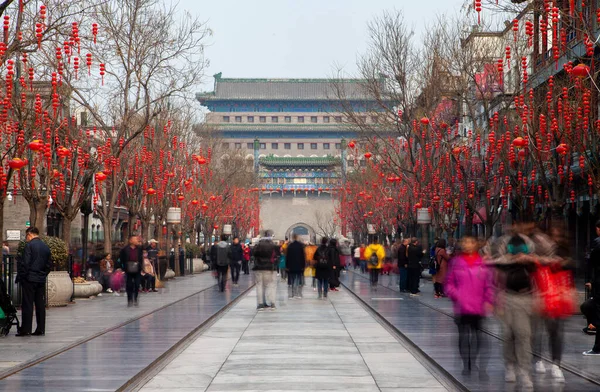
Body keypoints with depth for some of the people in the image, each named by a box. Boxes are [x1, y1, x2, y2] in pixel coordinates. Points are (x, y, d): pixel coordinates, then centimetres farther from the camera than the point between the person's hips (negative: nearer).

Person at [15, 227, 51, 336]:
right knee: (40, 305, 8)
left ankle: (26, 329, -4)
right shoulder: (46, 247, 11)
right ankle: (41, 329, 9)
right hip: (41, 280, 6)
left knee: (27, 305, -3)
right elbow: (49, 265, 13)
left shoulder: (29, 245, -10)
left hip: (29, 279, -6)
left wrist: (20, 277, -7)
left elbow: (25, 263, -15)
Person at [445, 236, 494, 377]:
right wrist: (455, 295, -8)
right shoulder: (456, 262, 4)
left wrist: (488, 301, -7)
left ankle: (482, 368, 2)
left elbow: (489, 284, 4)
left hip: (480, 307, -1)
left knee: (481, 337, -2)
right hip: (462, 307, 1)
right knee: (464, 337, 9)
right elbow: (449, 283, 9)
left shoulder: (484, 262, 1)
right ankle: (466, 366, 22)